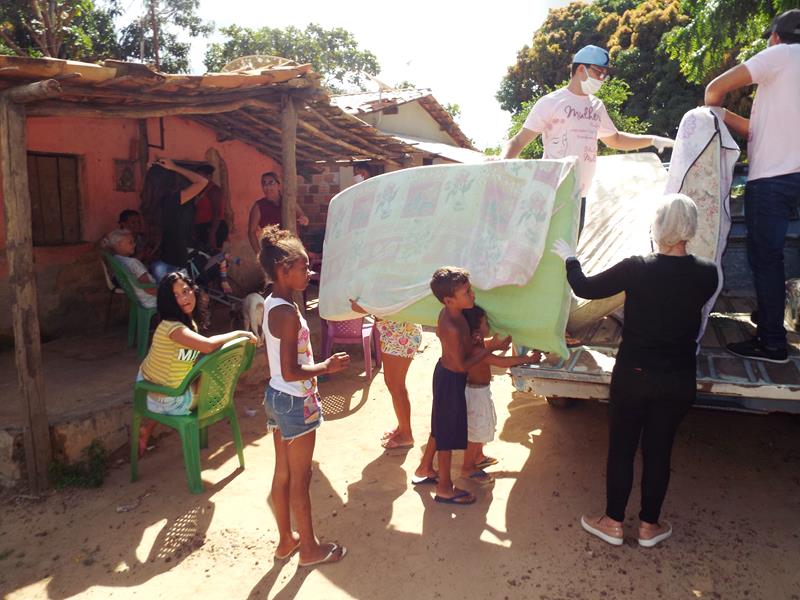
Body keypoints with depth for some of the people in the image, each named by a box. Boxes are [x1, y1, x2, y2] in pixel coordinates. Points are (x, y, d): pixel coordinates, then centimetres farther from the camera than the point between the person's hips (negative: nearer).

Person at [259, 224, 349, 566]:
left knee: (282, 474, 19)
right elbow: (291, 372, -26)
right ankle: (310, 548, 25)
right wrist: (328, 366, -15)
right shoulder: (288, 312, -25)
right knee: (300, 479, 7)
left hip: (275, 396, 9)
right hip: (296, 401, -9)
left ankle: (286, 540, 35)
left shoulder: (270, 304, 4)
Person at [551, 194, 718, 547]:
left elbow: (585, 288, -7)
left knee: (621, 450, 13)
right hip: (679, 381, 3)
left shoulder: (637, 269, -17)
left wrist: (568, 258, 11)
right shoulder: (707, 274, -8)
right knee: (658, 452, 16)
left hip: (633, 375, -2)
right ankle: (649, 526, 31)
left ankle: (613, 523, 26)